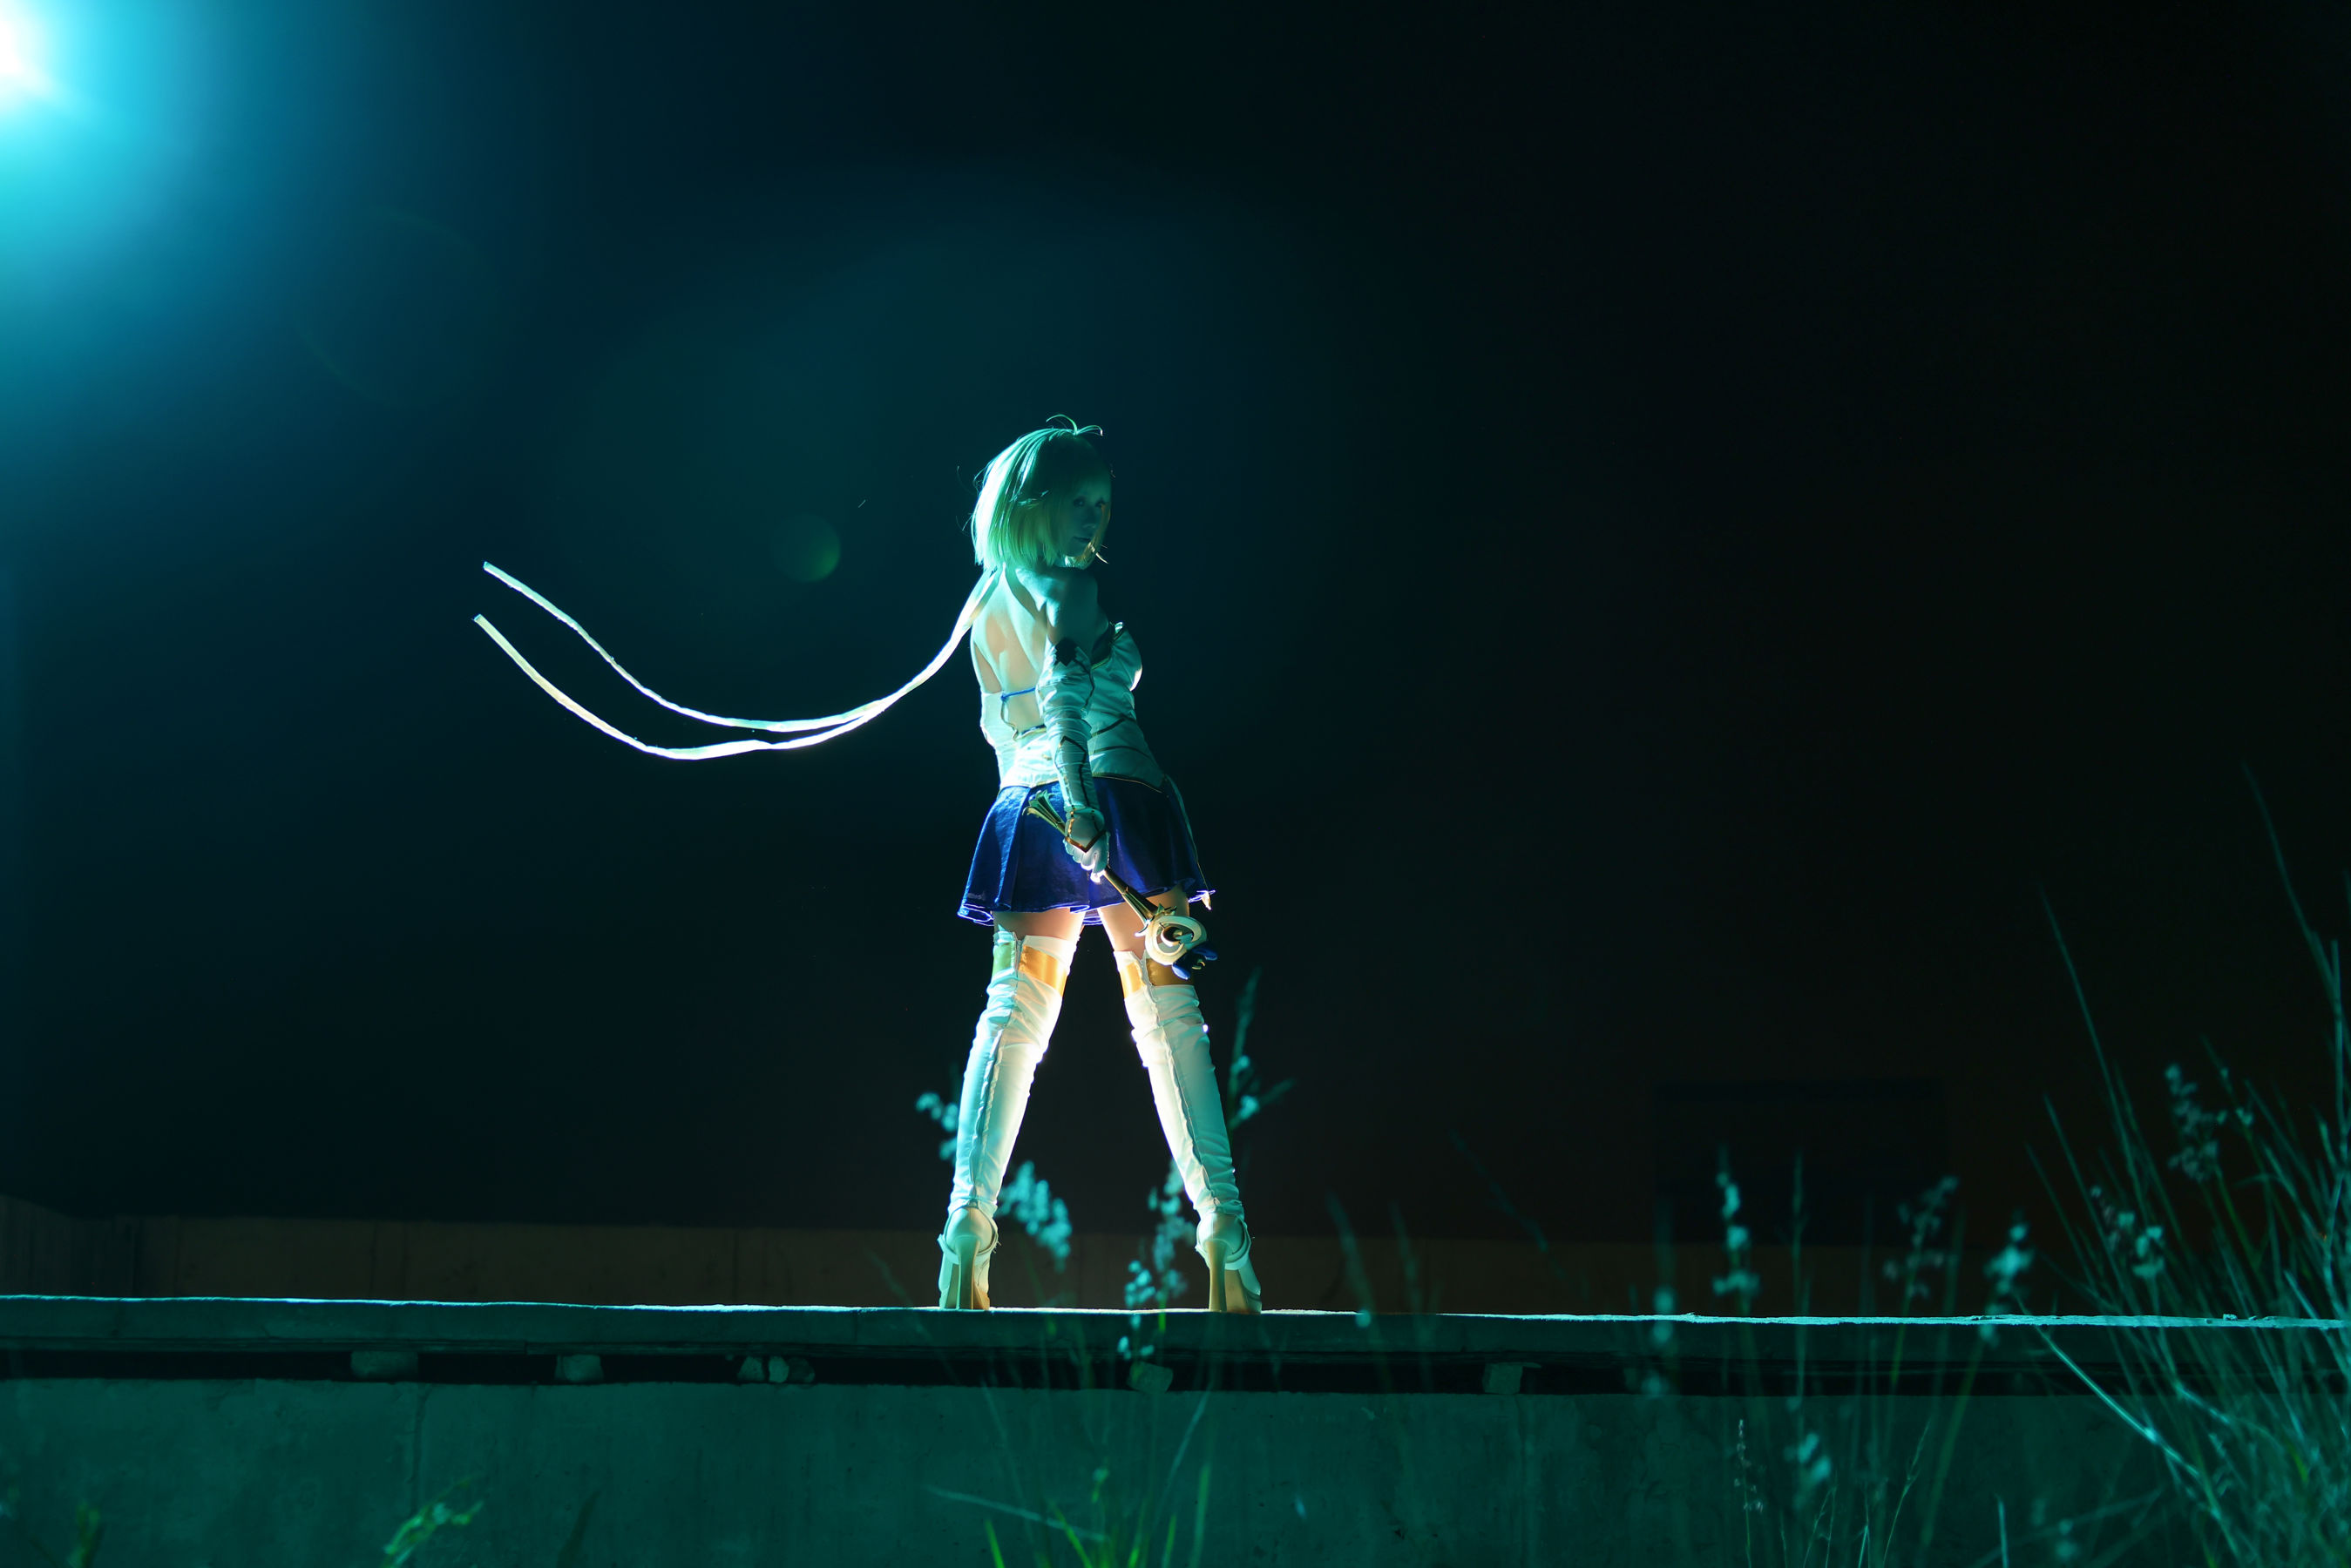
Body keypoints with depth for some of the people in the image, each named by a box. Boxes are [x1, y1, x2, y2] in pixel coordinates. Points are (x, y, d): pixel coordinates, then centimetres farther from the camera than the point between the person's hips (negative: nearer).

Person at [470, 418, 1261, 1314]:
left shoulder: (984, 607, 19)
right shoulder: (1070, 587, -4)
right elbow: (1062, 682, -22)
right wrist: (1080, 799, -33)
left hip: (1025, 805, 6)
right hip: (1111, 792, -6)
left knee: (1013, 1013, 3)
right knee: (1167, 1011, -5)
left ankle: (968, 1219, -10)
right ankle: (1221, 1224, -11)